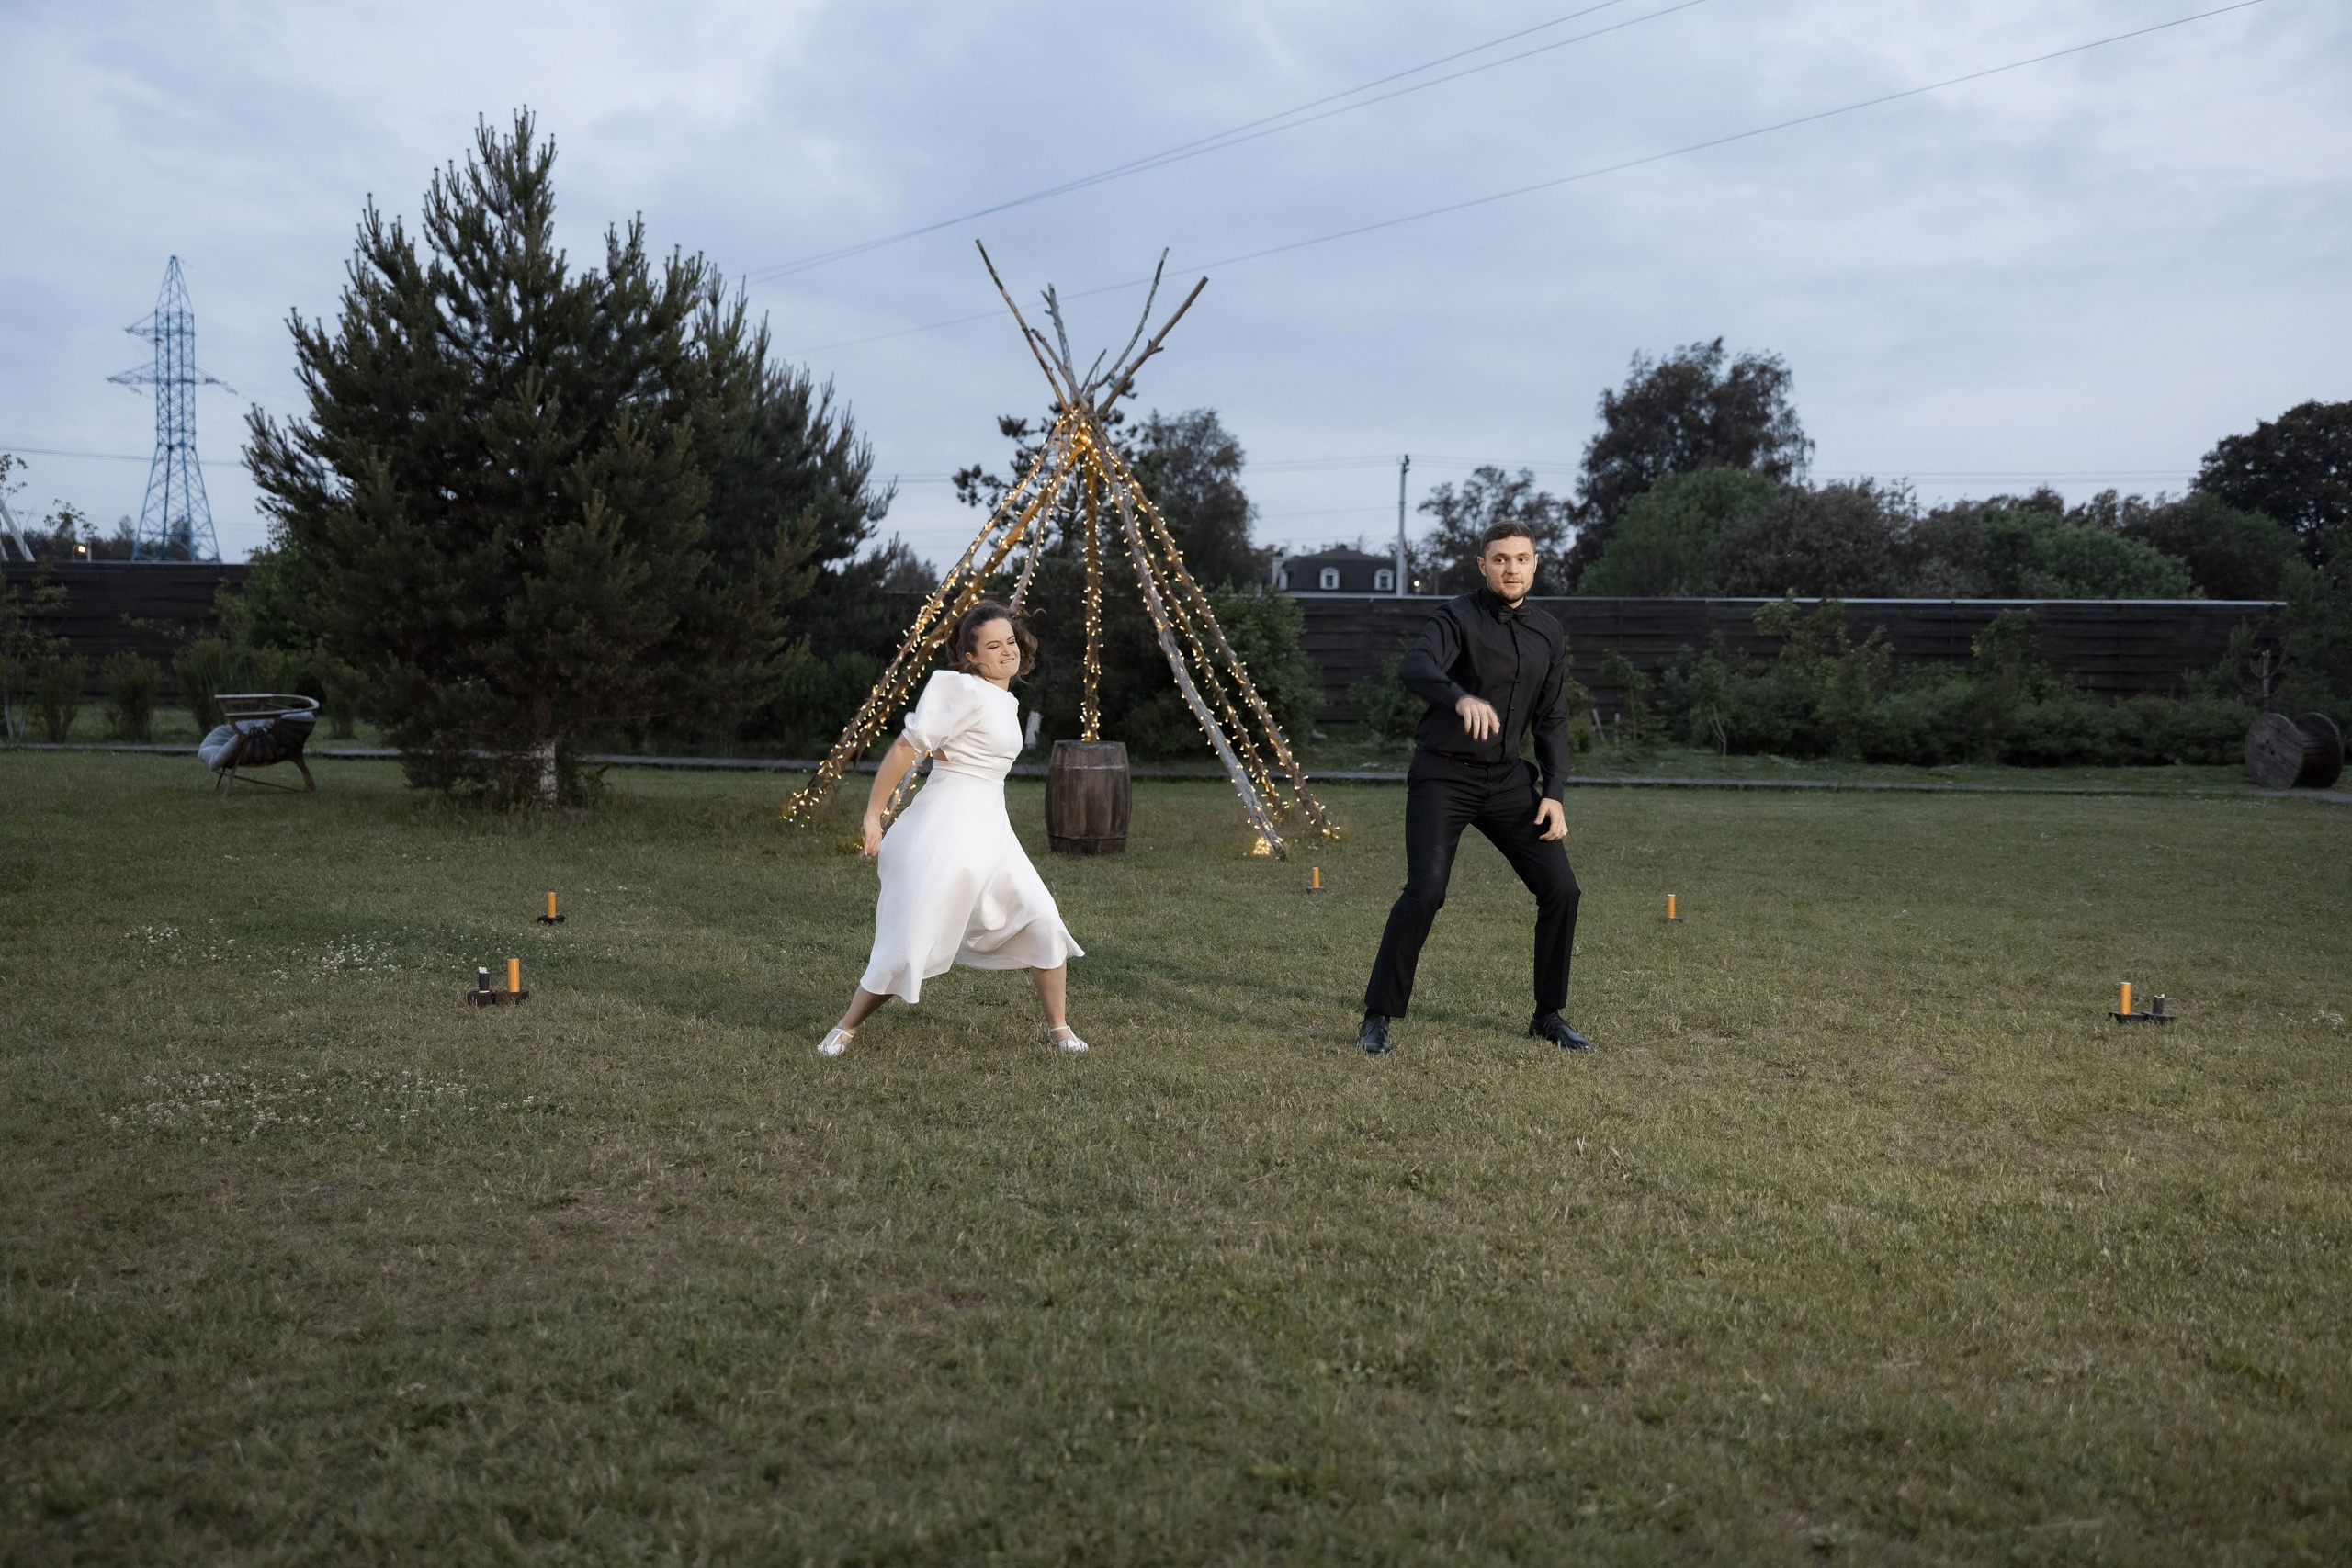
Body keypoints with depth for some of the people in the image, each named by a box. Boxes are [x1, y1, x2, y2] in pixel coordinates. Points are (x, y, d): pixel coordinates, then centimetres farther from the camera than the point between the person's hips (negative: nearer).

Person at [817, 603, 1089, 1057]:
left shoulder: (1005, 701, 14)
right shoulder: (966, 691, -13)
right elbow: (904, 749, -15)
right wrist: (873, 818, -14)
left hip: (991, 827, 8)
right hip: (947, 826, -8)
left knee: (1043, 921, 1)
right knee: (911, 941, -4)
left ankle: (1059, 1028, 14)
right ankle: (845, 1029, 14)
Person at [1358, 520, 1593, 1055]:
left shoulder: (1549, 635, 7)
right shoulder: (1458, 616, -11)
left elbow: (1551, 720, 12)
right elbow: (1414, 668, -32)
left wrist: (1553, 793, -1)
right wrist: (1462, 697, -53)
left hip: (1507, 778, 6)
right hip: (1442, 776, -5)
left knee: (1560, 888, -1)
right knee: (1425, 890, -18)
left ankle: (1549, 1016, 16)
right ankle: (1378, 1018, -5)